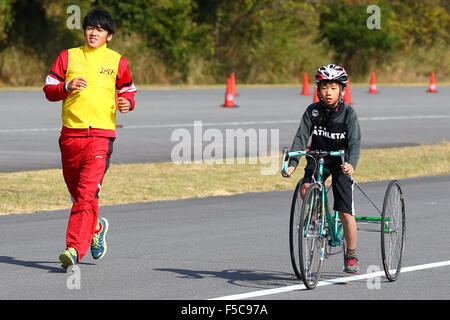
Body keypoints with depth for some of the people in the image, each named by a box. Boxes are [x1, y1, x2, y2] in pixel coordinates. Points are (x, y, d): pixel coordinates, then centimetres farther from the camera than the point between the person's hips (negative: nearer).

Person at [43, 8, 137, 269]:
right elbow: (49, 90, 9)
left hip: (101, 134, -3)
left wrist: (127, 102, -4)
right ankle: (96, 227, 41)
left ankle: (75, 249, -23)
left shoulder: (117, 62, 9)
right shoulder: (68, 57, 11)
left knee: (87, 192, -17)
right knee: (76, 191, 12)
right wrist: (67, 86, -11)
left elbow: (128, 91, 19)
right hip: (71, 133, 3)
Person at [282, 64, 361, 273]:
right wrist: (292, 164, -28)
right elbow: (301, 138, -14)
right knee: (305, 190, -28)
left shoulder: (348, 113, -13)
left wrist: (351, 164, -40)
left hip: (341, 162, -2)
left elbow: (355, 142, -22)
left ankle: (351, 256, 7)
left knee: (345, 211, -8)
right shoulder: (313, 111, -8)